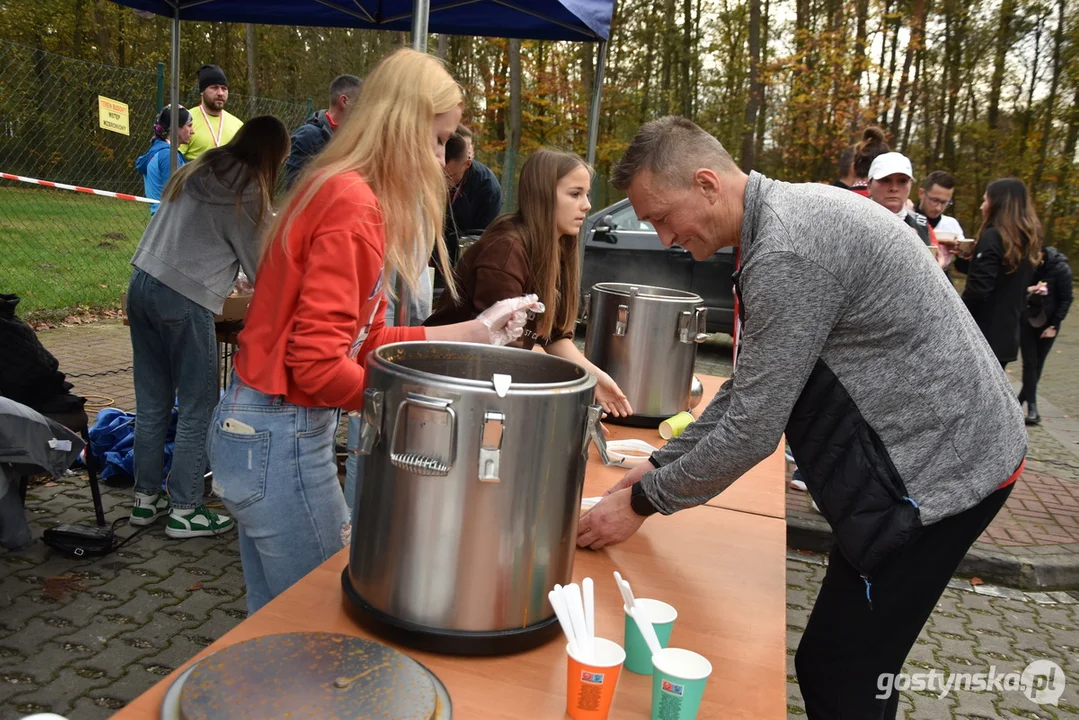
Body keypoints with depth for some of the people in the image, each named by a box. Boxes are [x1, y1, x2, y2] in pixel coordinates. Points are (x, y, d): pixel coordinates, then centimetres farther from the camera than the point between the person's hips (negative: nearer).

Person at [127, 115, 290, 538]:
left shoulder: (197, 169, 15)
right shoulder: (246, 189, -7)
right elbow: (261, 262, -1)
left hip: (142, 284, 8)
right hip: (184, 299, -8)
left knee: (152, 403, 15)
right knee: (198, 409, 3)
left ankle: (146, 498, 26)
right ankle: (184, 511, 9)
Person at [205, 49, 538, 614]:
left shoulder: (336, 191, 10)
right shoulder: (355, 207, -19)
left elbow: (364, 341, 10)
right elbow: (318, 363, -24)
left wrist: (478, 330, 13)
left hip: (252, 426, 9)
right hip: (282, 439, -9)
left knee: (276, 619, 22)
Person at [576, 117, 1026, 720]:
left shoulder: (788, 251, -24)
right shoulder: (792, 213, 9)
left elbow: (753, 430, -22)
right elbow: (753, 387, 14)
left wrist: (644, 501, -8)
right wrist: (663, 464, 11)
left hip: (938, 467, -10)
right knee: (857, 667, 17)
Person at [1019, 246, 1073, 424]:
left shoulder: (1060, 268, -15)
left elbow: (1066, 299, -8)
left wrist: (1054, 325, -11)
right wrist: (1026, 290, -21)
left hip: (1048, 322, -1)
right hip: (1027, 321, 1)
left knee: (1038, 364, 6)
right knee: (1030, 363, -6)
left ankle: (1021, 400, 22)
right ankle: (1032, 407, -6)